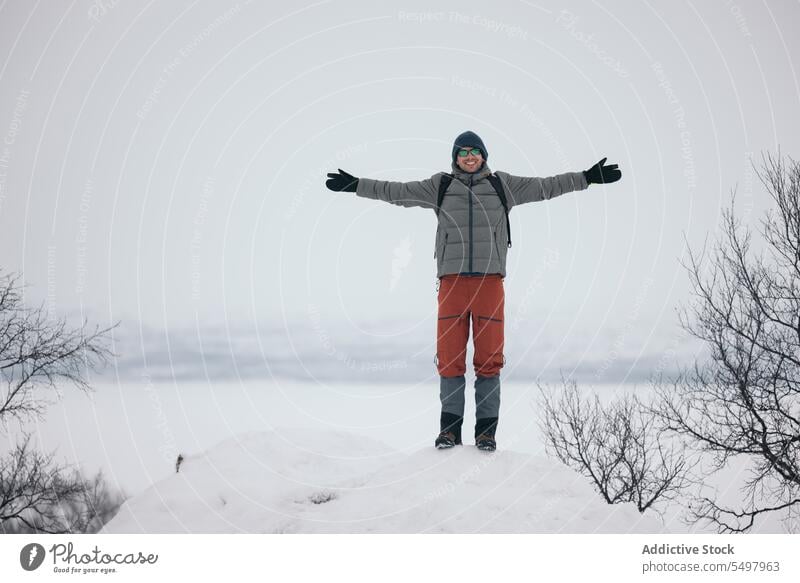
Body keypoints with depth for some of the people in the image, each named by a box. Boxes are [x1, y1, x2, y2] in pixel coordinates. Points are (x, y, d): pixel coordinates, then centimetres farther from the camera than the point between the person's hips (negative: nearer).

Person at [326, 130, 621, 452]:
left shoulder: (502, 185, 13)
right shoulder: (440, 186, 13)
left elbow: (544, 187, 15)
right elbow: (399, 192, 13)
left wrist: (587, 178, 12)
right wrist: (355, 185, 9)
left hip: (489, 280, 0)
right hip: (452, 279, 0)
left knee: (489, 358, -3)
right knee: (449, 358, -4)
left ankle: (486, 431, 1)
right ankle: (450, 428, 3)